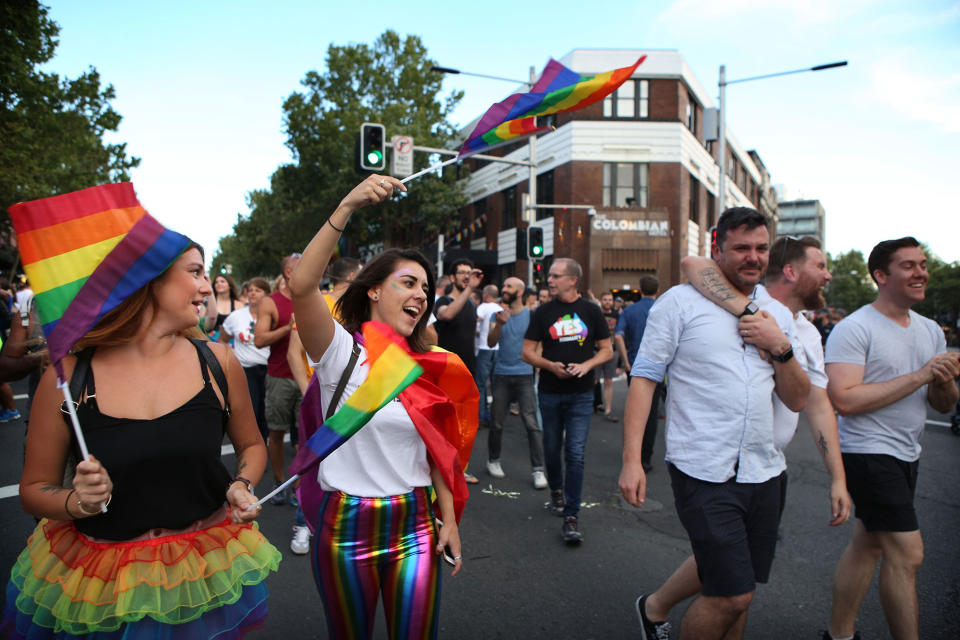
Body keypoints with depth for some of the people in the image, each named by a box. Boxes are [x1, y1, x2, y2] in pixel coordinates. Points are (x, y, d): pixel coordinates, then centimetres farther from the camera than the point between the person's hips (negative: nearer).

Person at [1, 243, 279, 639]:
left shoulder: (217, 362, -8)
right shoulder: (67, 376, -11)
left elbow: (251, 445, 7)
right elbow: (34, 488, -1)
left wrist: (242, 486, -12)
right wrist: (76, 502, -21)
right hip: (103, 581, -1)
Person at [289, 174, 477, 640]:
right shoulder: (341, 351, -8)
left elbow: (436, 451, 9)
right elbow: (301, 286, -26)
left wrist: (450, 520, 5)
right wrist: (347, 207, -33)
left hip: (414, 523, 4)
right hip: (346, 523, -3)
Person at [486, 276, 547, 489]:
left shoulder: (531, 315, 1)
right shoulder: (499, 313, 6)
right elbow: (491, 342, -4)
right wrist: (499, 323, -20)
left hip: (525, 375, -2)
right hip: (501, 375, 2)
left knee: (532, 423, -6)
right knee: (497, 422, 9)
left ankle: (538, 470, 0)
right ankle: (493, 460, 29)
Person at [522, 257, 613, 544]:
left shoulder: (590, 311, 2)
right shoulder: (543, 312, 3)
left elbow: (607, 349, 7)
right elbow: (527, 352, 3)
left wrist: (586, 365, -12)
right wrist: (550, 365, -15)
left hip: (581, 394, -1)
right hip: (550, 392, 2)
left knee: (575, 454, -7)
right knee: (552, 449, 13)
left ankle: (571, 516, 1)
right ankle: (556, 489, 42)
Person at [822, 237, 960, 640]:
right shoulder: (854, 329, -14)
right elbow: (844, 399, -24)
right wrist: (919, 376, -21)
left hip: (906, 455, 8)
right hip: (869, 453, -8)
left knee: (867, 544, 14)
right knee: (907, 554, -7)